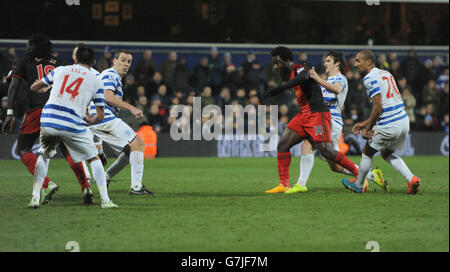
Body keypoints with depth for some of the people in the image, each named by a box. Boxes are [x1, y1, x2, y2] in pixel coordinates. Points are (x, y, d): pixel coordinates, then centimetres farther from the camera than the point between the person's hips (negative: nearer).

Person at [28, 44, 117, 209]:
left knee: (44, 156, 26)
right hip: (73, 125, -2)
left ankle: (35, 197, 16)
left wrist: (46, 90, 50)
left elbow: (34, 87, 28)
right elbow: (100, 116, 13)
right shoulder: (96, 82, 12)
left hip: (48, 120, 2)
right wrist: (89, 120, 35)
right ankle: (105, 200, 7)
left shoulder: (60, 70, 16)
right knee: (94, 158, 15)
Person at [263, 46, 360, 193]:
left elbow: (303, 77, -36)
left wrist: (278, 89, -41)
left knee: (326, 151, -15)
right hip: (304, 115, 10)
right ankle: (284, 185, 3)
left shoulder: (300, 67, -13)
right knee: (282, 145, 1)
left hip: (317, 113, -10)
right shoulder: (291, 73, 15)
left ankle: (358, 173, -1)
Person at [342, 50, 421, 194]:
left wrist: (368, 129, -8)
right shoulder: (386, 73, 15)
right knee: (387, 154, 26)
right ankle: (411, 179, 9)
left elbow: (378, 107, -19)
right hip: (404, 121, 8)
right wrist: (365, 123, 22)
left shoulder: (370, 78, -13)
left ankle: (358, 185, 31)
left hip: (389, 126, -8)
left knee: (367, 153, 14)